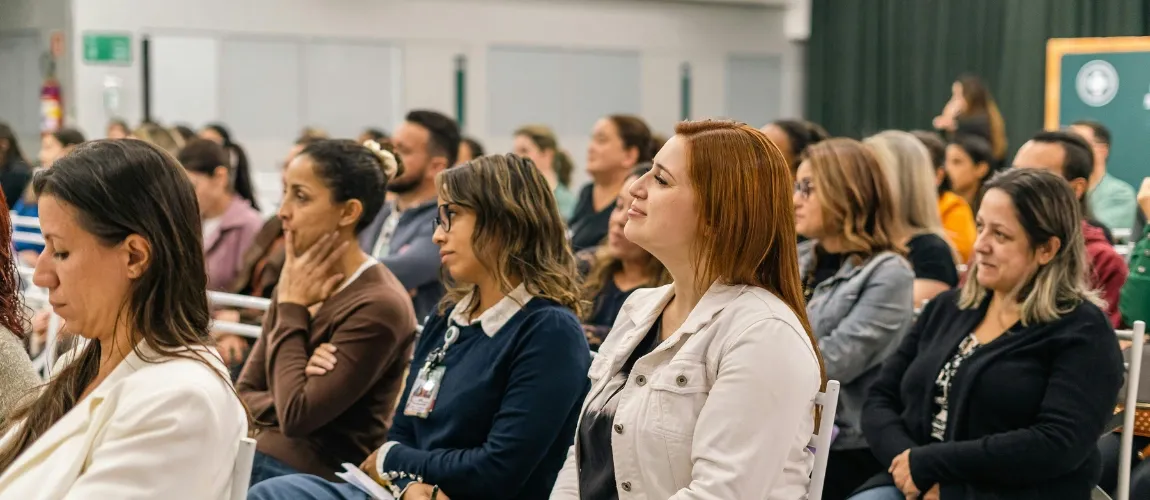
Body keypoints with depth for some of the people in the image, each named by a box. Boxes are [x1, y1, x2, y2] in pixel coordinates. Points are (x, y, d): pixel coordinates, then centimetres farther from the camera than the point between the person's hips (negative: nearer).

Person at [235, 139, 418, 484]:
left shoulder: (378, 305, -15)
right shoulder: (299, 284, 8)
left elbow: (296, 416, -18)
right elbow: (244, 394, 11)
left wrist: (291, 307, -10)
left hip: (317, 480, -7)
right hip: (261, 460, 7)